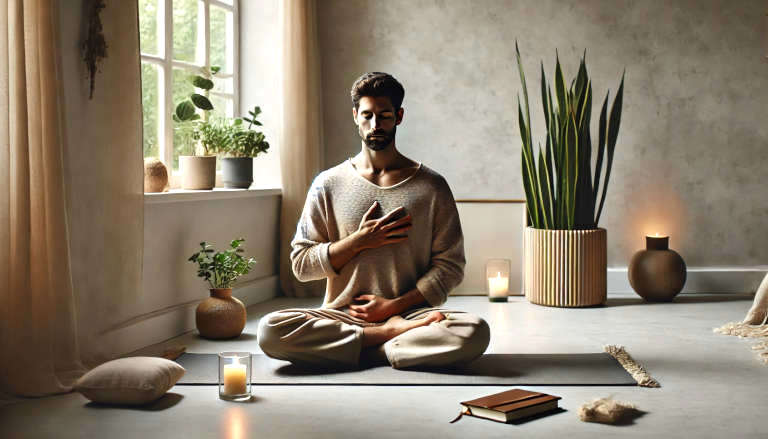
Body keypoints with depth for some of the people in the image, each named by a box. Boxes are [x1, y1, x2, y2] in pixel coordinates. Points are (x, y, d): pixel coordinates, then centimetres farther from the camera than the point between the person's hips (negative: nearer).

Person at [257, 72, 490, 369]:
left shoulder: (431, 186, 5)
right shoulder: (328, 184, 7)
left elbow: (449, 266, 3)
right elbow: (301, 264, 5)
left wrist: (394, 305, -8)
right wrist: (358, 241, -9)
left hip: (410, 311, -1)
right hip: (342, 315, 1)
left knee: (475, 332, -31)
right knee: (270, 329, -28)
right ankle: (392, 334, -18)